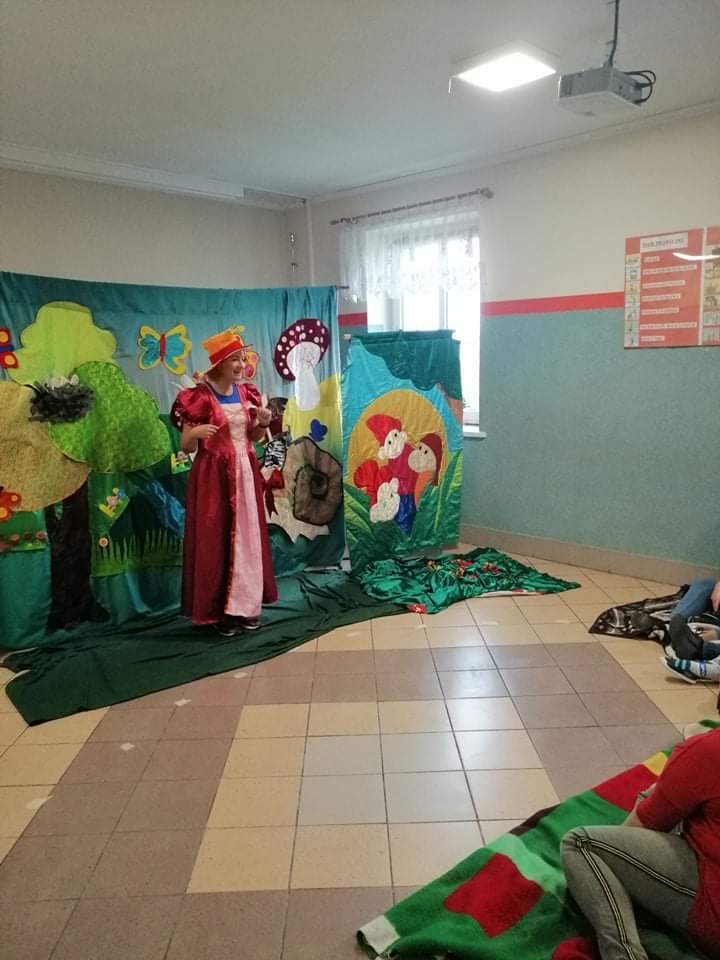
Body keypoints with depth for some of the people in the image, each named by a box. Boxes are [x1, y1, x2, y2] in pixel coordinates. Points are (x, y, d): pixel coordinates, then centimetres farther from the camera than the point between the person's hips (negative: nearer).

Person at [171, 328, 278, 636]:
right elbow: (186, 447, -8)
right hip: (214, 476, -5)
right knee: (215, 539, -2)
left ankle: (245, 604, 18)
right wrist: (195, 432, -29)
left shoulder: (246, 393, 7)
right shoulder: (199, 397, -10)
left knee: (247, 537, 7)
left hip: (245, 472, 6)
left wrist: (262, 423, -3)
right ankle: (219, 609, 8)